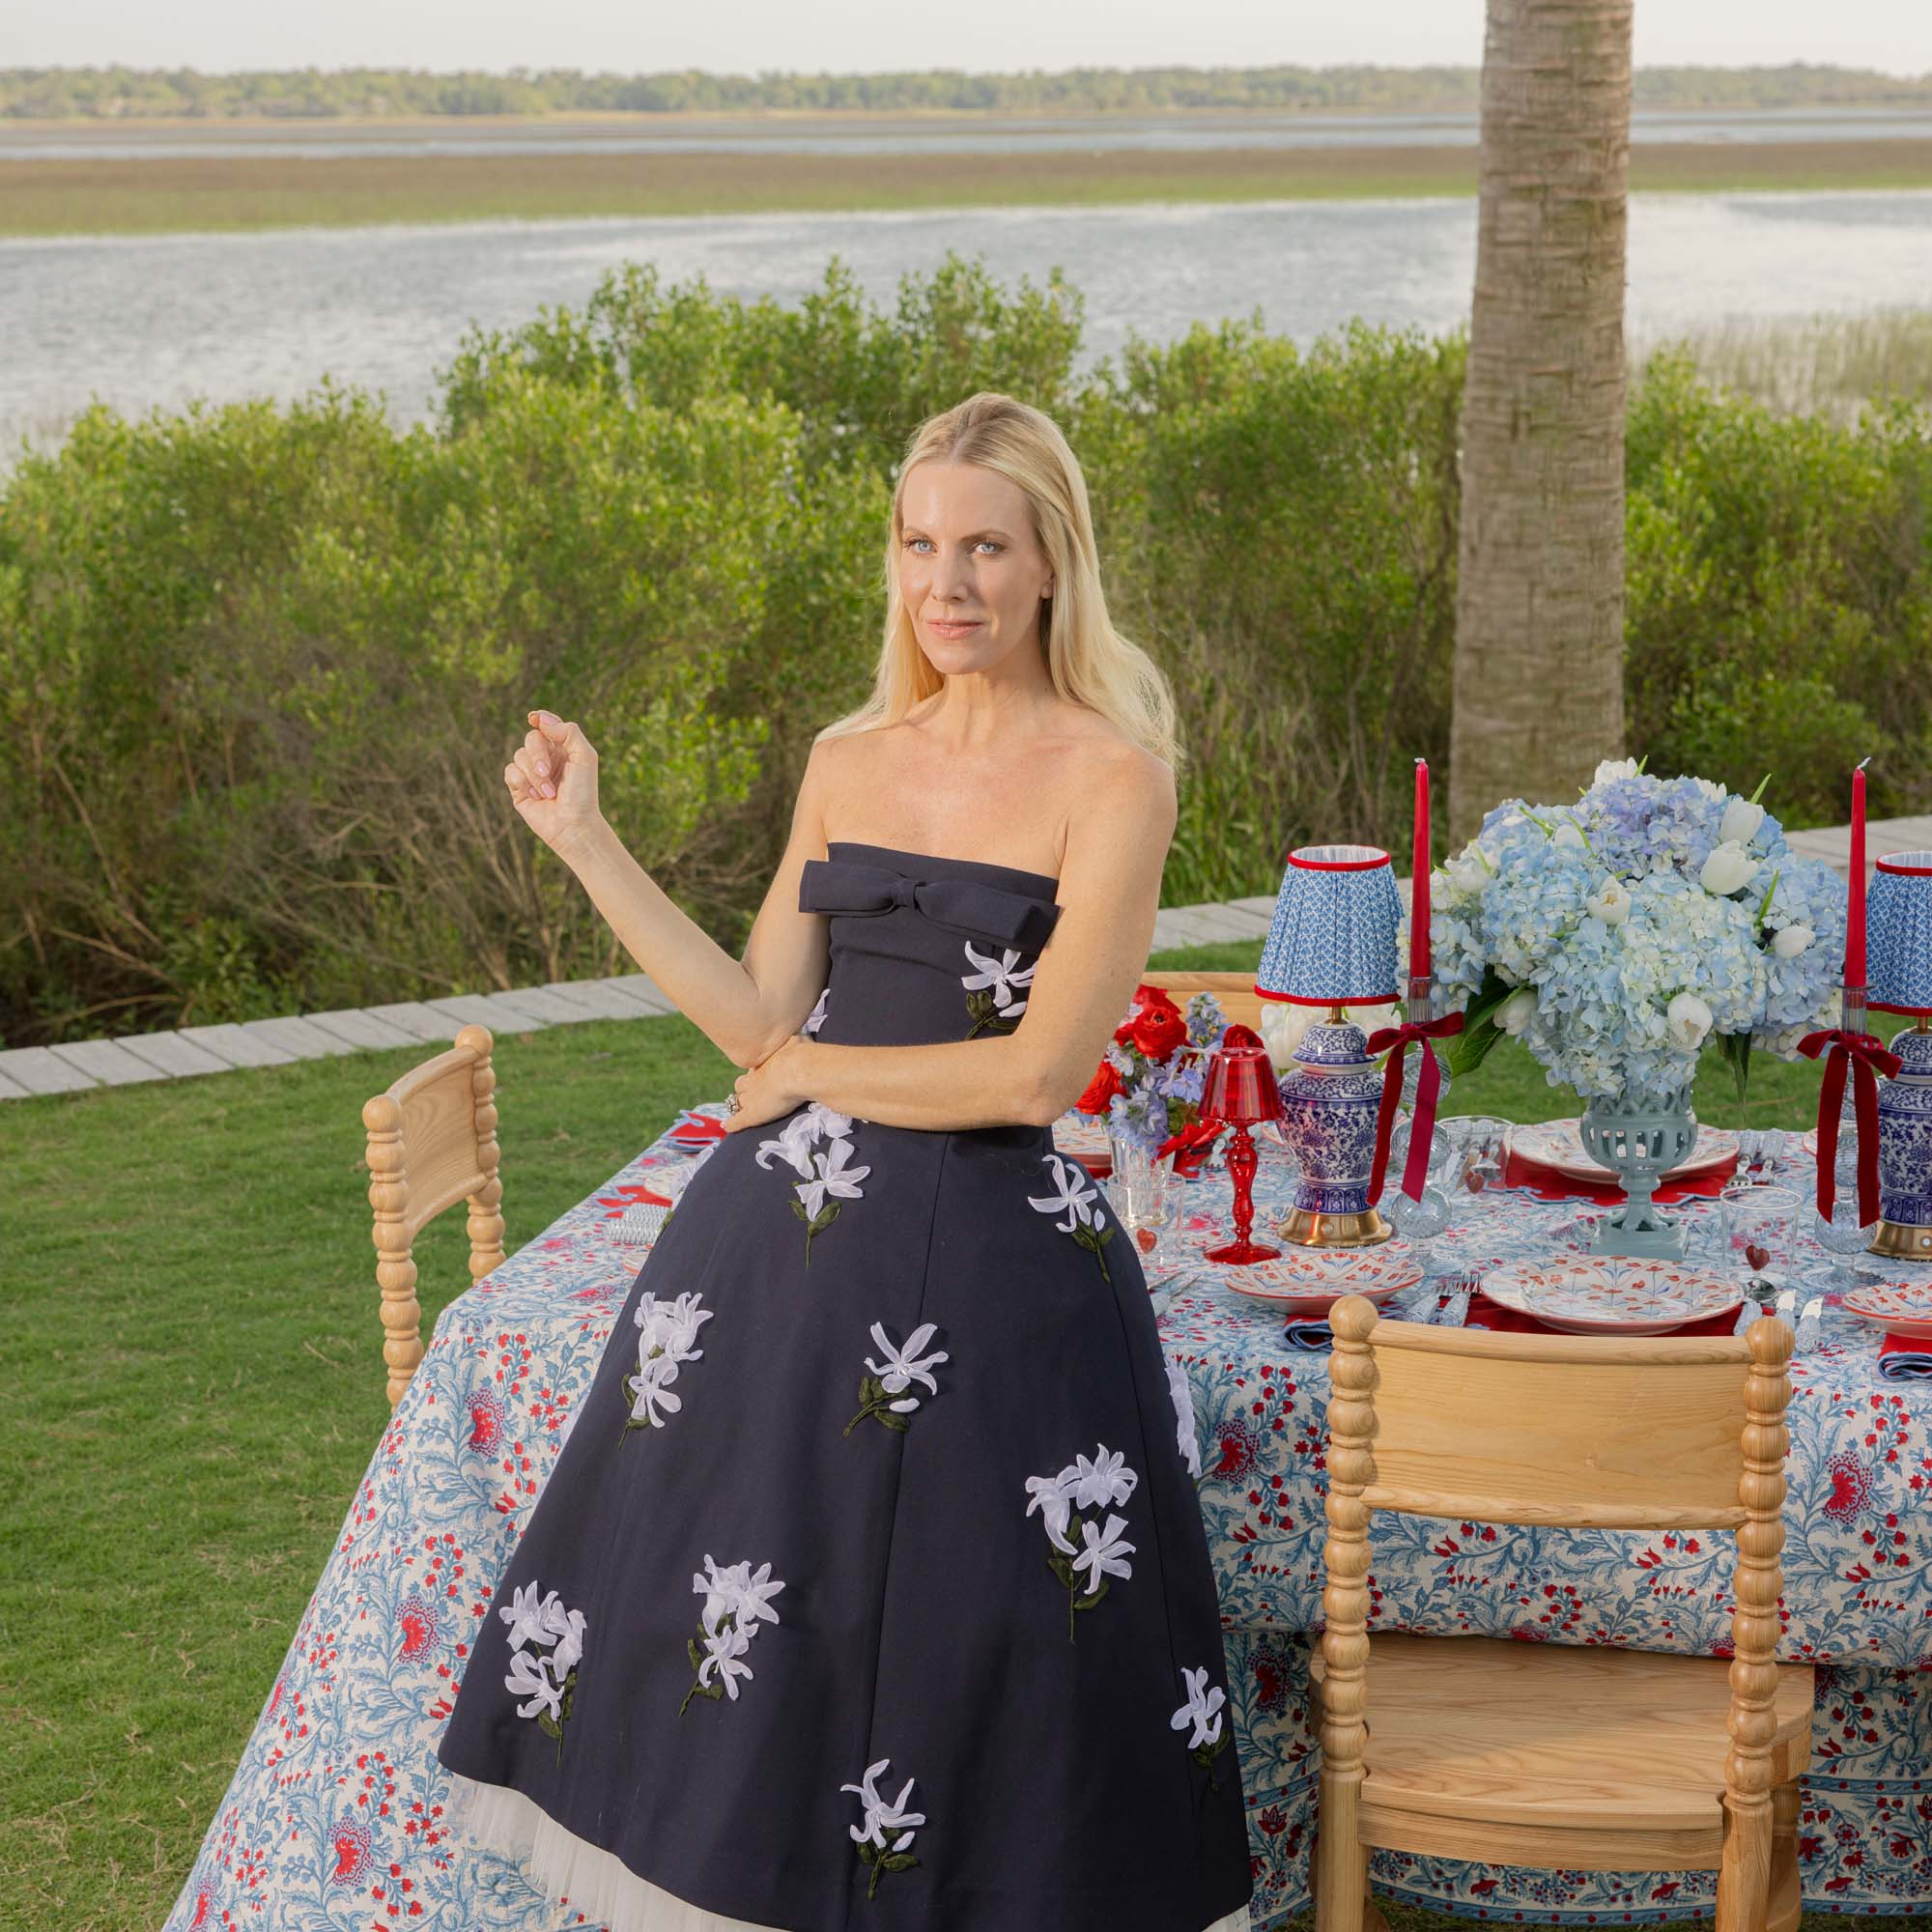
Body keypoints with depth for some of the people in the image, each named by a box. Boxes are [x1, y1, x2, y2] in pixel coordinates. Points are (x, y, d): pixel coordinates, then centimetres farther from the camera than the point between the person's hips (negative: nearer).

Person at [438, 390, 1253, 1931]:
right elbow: (761, 1017, 7)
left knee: (960, 1657, 3)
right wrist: (586, 842, 4)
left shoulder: (1110, 778, -9)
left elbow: (1040, 1071, -15)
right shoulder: (849, 761, 9)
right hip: (781, 1241, 6)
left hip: (984, 1264, -6)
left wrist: (810, 1075, -6)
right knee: (724, 1638, 12)